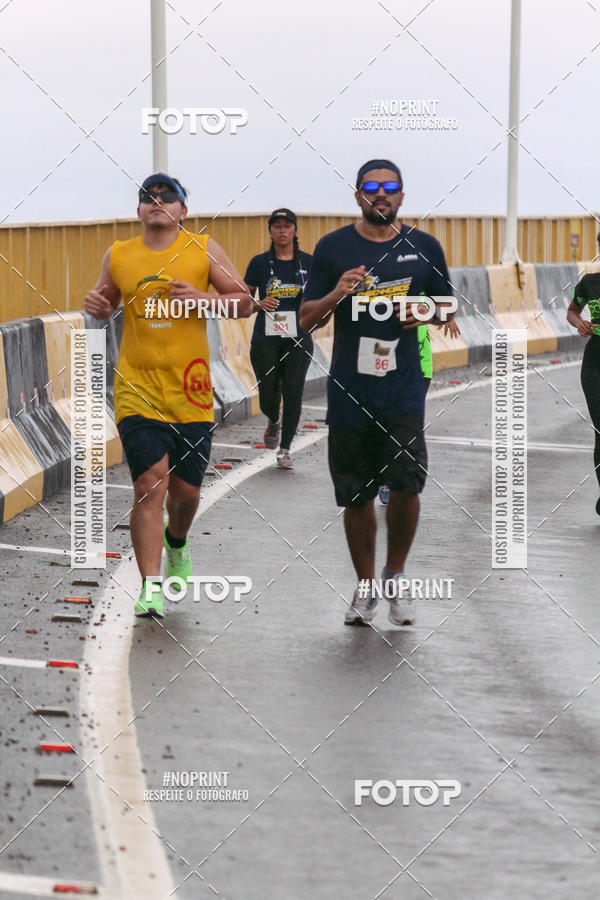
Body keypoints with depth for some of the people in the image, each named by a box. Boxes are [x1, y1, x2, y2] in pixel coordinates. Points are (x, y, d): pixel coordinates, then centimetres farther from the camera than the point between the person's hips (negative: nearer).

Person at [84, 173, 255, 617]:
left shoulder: (203, 249, 2)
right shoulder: (118, 255, 7)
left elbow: (245, 301, 3)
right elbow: (106, 304, 22)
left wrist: (202, 298, -14)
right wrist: (97, 305, -2)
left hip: (190, 389, 0)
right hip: (137, 386, 0)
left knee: (186, 488, 10)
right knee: (149, 483, -13)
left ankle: (177, 542, 45)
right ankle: (151, 589, -11)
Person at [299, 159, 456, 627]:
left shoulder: (425, 248, 6)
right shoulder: (333, 248, 3)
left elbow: (448, 307, 17)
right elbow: (307, 318, 5)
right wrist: (337, 294, -15)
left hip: (403, 389, 0)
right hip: (349, 390, 1)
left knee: (406, 485, -13)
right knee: (357, 496, 7)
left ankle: (396, 575, 11)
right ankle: (366, 586, 24)